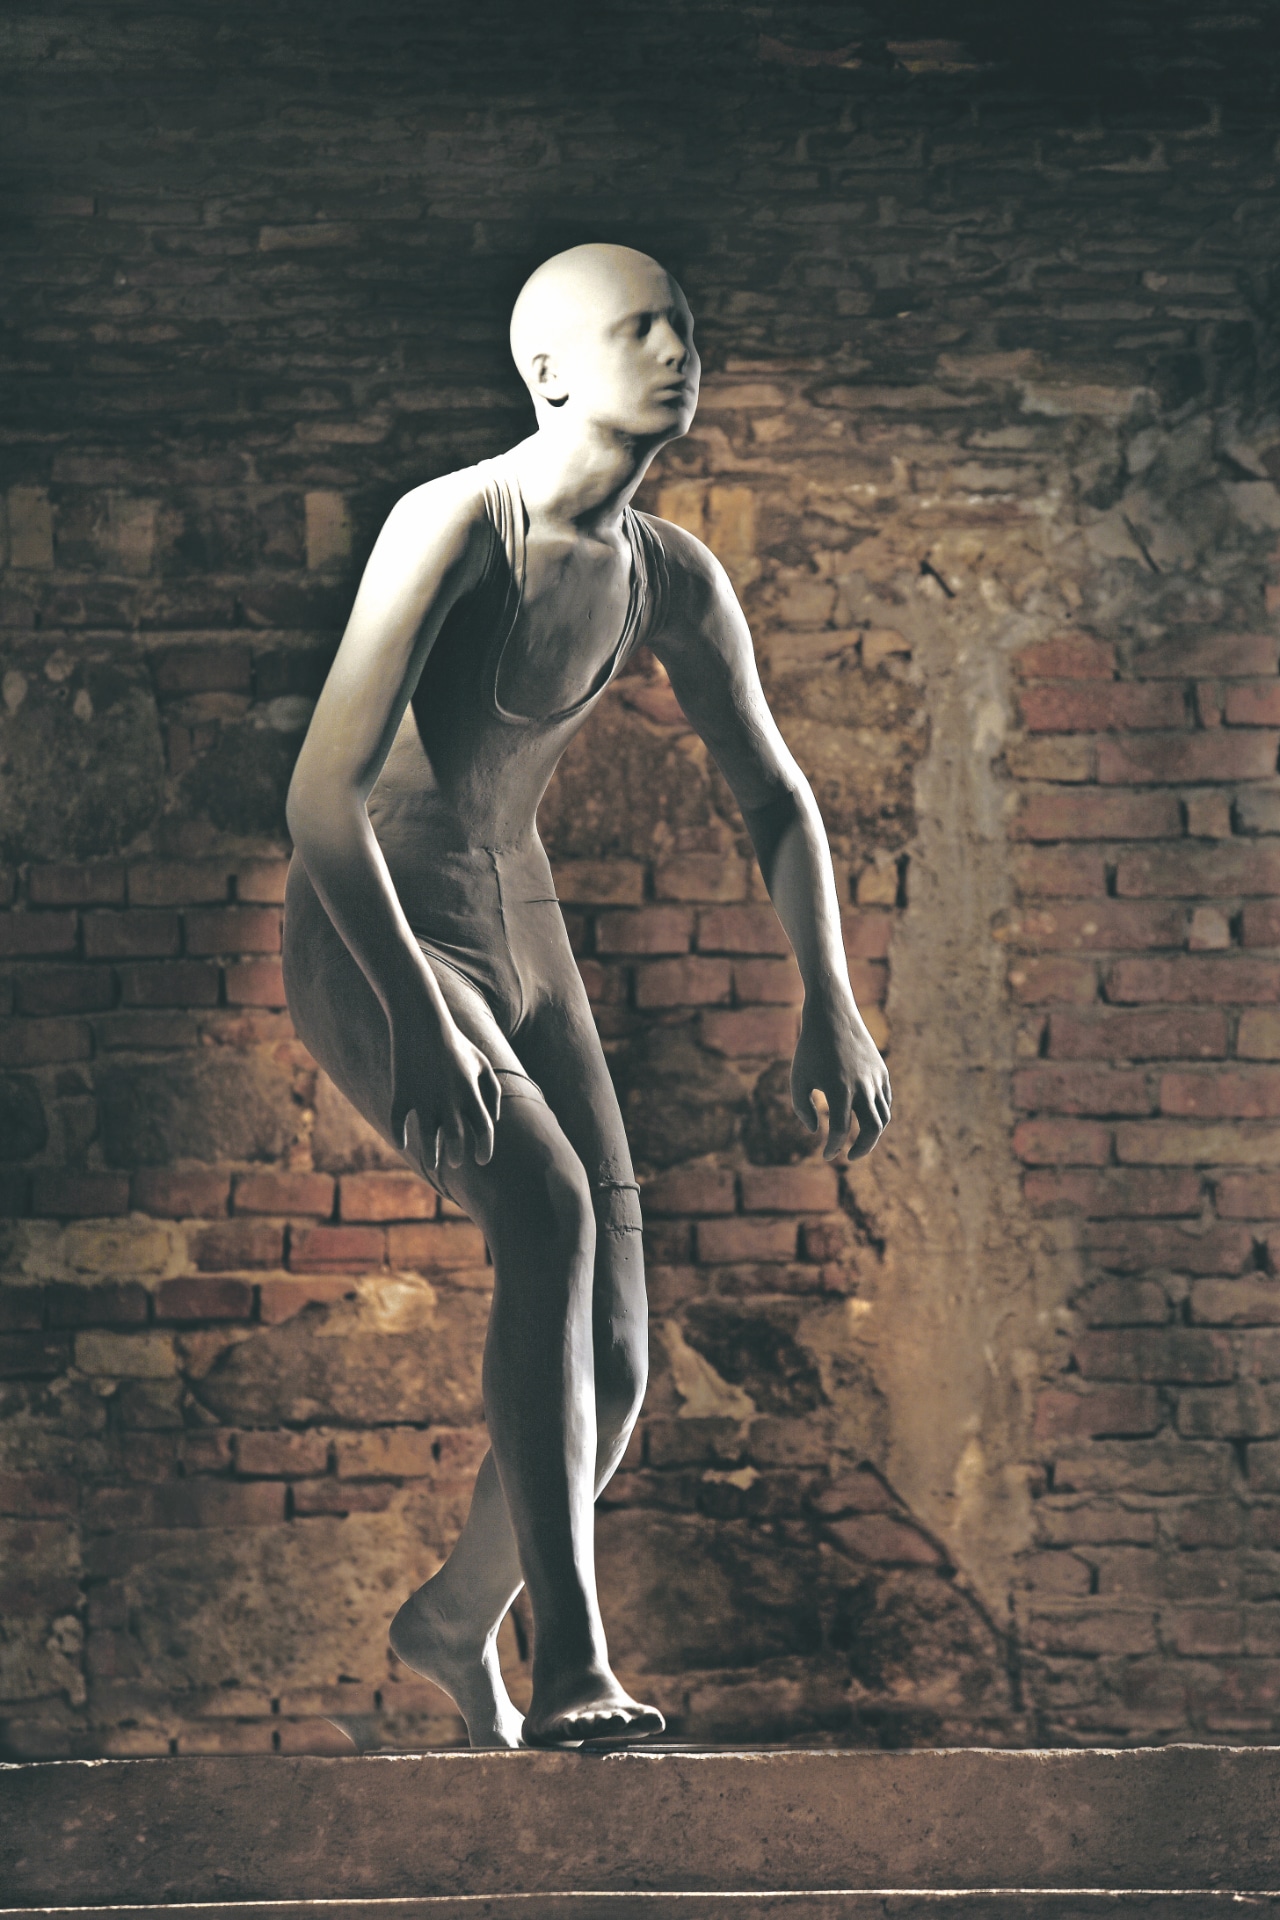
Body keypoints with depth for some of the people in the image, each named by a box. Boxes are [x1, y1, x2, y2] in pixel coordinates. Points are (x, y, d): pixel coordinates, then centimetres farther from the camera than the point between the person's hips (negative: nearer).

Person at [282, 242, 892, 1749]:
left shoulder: (672, 579, 2)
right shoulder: (457, 523, -19)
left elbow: (774, 795, 11)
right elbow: (323, 791, -25)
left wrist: (830, 1004, -1)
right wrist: (420, 1019, -33)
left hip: (519, 938, 7)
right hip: (368, 939, -7)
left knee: (610, 1371, 2)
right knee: (551, 1204, -33)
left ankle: (455, 1624, 29)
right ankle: (569, 1666, -33)